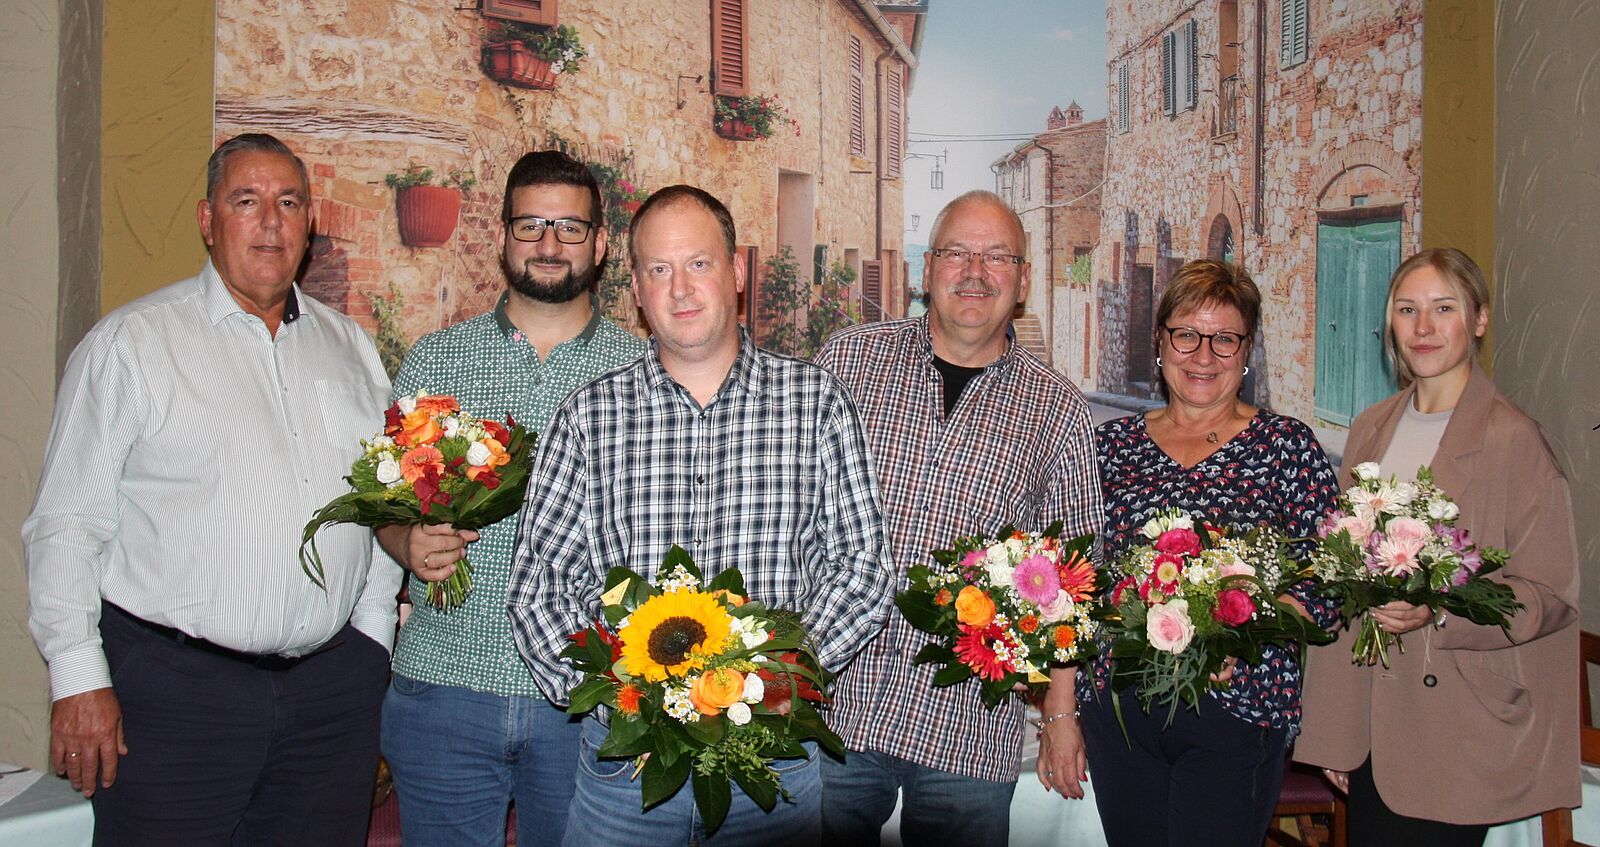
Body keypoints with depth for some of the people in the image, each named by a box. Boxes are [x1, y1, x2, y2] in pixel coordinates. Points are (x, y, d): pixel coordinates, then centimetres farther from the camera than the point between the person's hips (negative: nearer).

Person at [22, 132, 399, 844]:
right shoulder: (129, 342, 0)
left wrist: (370, 645, 9)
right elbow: (65, 524, -3)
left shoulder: (349, 346, 12)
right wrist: (79, 679, -8)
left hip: (333, 686, 4)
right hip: (174, 687, -3)